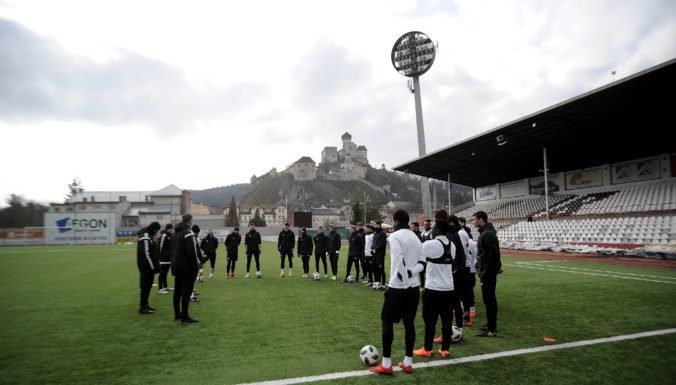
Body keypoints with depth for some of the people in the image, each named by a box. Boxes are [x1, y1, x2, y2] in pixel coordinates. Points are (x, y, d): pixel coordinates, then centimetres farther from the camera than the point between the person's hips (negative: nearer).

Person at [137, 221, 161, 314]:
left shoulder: (148, 235, 13)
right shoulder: (145, 237, -18)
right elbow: (146, 253, -21)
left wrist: (155, 265, 14)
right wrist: (153, 267, -17)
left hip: (148, 265, 10)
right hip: (146, 266, -10)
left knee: (148, 285, 15)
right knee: (145, 285, -3)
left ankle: (145, 304, 24)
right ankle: (142, 307, 3)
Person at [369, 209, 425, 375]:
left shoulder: (395, 236, -10)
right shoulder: (415, 237, 13)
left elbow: (399, 260, -20)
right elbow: (422, 262, 8)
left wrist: (404, 278, -13)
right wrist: (410, 273, -4)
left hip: (398, 286, -7)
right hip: (414, 286, 7)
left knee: (387, 322, 3)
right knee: (409, 323, 12)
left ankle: (386, 364, 6)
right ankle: (408, 363, 18)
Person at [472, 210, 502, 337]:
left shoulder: (487, 234, -19)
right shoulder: (485, 232, 13)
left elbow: (493, 253, -23)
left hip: (487, 273, -10)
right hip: (487, 272, 10)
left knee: (489, 300, -4)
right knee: (490, 299, 16)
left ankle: (491, 330, 3)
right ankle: (491, 325, 26)